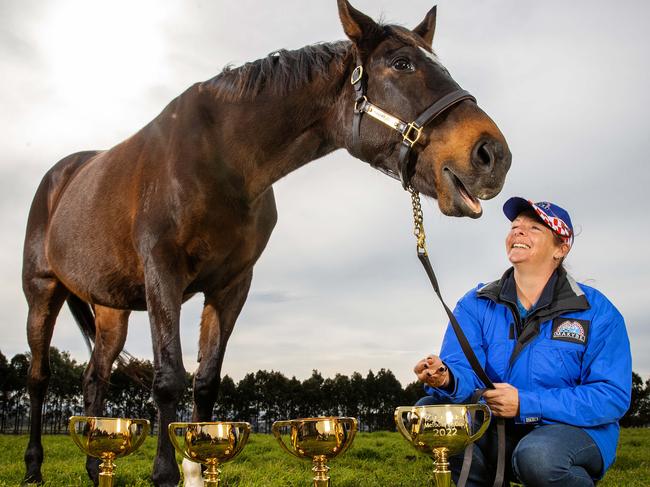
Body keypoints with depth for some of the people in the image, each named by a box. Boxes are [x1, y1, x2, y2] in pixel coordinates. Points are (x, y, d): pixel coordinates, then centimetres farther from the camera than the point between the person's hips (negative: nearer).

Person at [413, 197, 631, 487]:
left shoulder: (596, 311, -7)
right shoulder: (475, 305, 2)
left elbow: (613, 396, -14)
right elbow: (464, 371, -9)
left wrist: (525, 403, -24)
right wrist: (446, 380, -36)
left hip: (577, 430, -3)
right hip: (501, 431, 4)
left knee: (537, 455, -36)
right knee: (429, 409, -18)